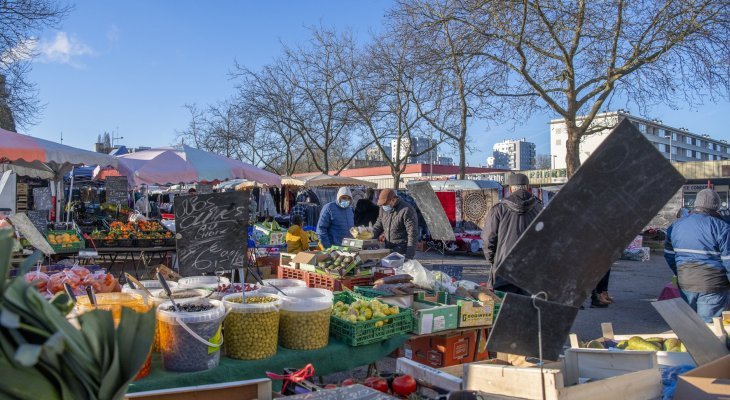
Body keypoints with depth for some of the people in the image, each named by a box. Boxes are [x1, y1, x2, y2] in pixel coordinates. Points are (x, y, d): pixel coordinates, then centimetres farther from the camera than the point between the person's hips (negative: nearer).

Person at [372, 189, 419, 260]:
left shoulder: (406, 210, -18)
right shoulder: (383, 209, 6)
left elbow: (412, 233, -19)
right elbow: (378, 224, 19)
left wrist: (409, 255, -20)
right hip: (388, 249, 8)